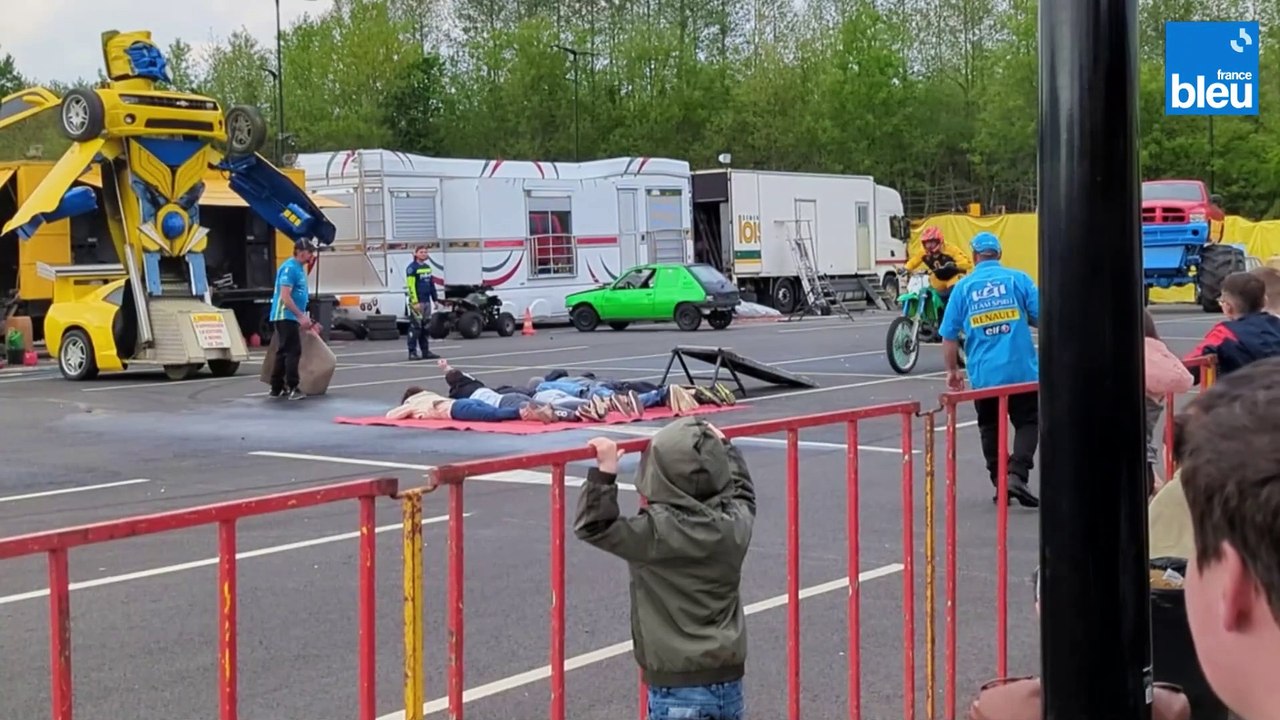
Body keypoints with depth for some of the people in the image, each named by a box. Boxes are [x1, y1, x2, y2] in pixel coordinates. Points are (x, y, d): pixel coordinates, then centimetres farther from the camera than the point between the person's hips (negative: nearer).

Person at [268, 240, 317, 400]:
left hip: (289, 317, 10)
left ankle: (277, 388, 16)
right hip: (286, 316, -10)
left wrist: (304, 318, 21)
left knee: (283, 352, 12)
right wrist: (301, 316, -23)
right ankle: (292, 388, -12)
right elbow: (285, 297, -22)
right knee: (293, 352, -11)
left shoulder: (299, 268, 15)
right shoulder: (289, 268, -15)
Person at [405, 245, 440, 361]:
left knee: (426, 327, 10)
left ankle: (426, 351, 15)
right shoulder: (412, 268, -9)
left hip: (426, 301, 8)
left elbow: (432, 284, 22)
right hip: (417, 302, -8)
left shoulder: (427, 267, 16)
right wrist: (415, 301, -20)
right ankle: (412, 352, -7)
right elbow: (411, 286, -15)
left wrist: (434, 299, 20)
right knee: (415, 326, -9)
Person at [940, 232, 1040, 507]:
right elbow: (1042, 318, -2)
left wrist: (952, 370, 14)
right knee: (1027, 423, 8)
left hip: (983, 373, 2)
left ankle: (1000, 482, 17)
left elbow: (949, 335, 3)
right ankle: (1016, 474, -10)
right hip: (1021, 370, -2)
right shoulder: (1018, 278, 0)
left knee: (990, 428, 17)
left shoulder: (963, 287, 3)